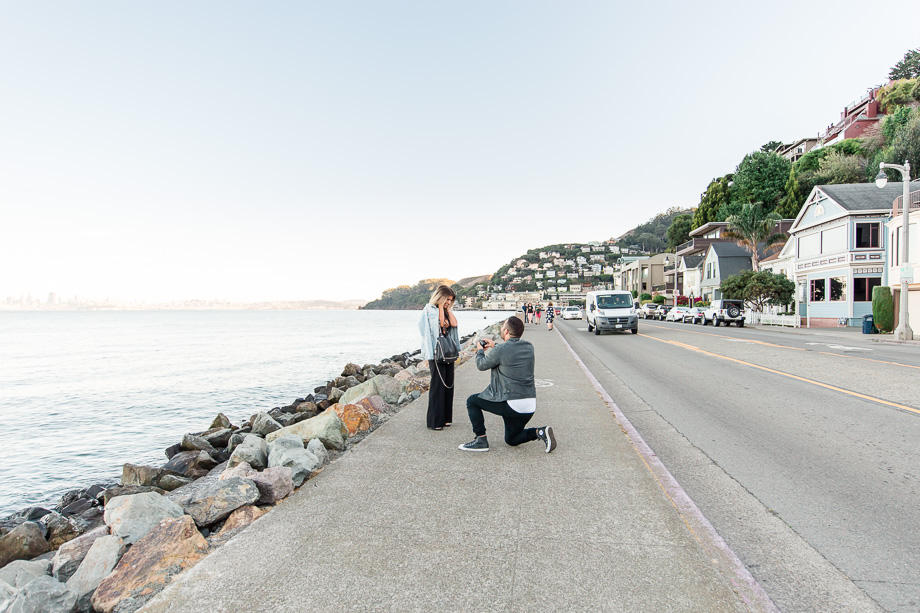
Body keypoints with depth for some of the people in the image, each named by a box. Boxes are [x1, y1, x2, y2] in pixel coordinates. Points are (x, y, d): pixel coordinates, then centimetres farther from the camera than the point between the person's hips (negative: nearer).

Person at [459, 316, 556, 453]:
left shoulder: (500, 350, -15)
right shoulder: (529, 347, 6)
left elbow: (481, 365, 3)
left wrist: (480, 351, 23)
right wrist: (495, 346, 35)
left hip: (511, 404, -7)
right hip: (530, 406, 7)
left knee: (472, 401, 12)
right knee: (511, 440, 25)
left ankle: (481, 440, 8)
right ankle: (540, 432, 2)